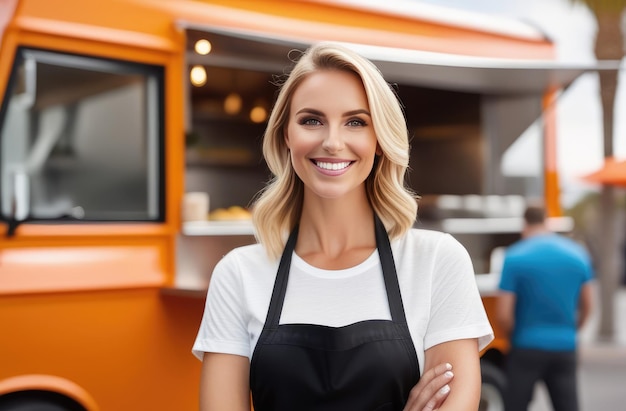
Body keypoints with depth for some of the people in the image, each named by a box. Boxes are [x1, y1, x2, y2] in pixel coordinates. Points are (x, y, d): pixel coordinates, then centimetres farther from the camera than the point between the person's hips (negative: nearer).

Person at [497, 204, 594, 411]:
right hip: (565, 347, 3)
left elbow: (504, 315, -11)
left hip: (527, 348, -3)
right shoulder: (578, 254, 2)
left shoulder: (515, 257, -11)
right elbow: (587, 305, 12)